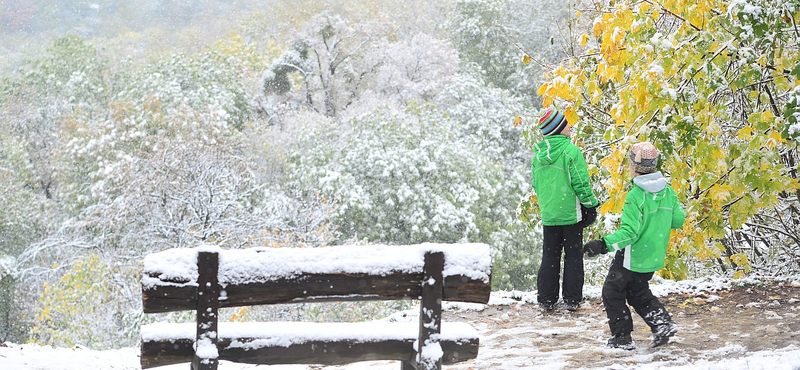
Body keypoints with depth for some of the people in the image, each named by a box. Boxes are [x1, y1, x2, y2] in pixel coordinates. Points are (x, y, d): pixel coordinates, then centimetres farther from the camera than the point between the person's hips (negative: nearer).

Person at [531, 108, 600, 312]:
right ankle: (572, 299, 7)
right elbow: (581, 182, -13)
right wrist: (591, 206, -2)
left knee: (549, 257, 12)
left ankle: (546, 299, 12)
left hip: (548, 213, 5)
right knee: (573, 256, 6)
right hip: (571, 212, -5)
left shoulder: (538, 154, 4)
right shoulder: (570, 150, -14)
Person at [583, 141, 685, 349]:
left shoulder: (636, 196, -24)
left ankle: (622, 338, 14)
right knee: (637, 292, 27)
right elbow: (678, 220, 9)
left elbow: (630, 232, -29)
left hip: (633, 257, -8)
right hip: (655, 257, 8)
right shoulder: (668, 191, -1)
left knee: (612, 293, 11)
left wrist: (604, 245, -33)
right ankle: (663, 323, 11)